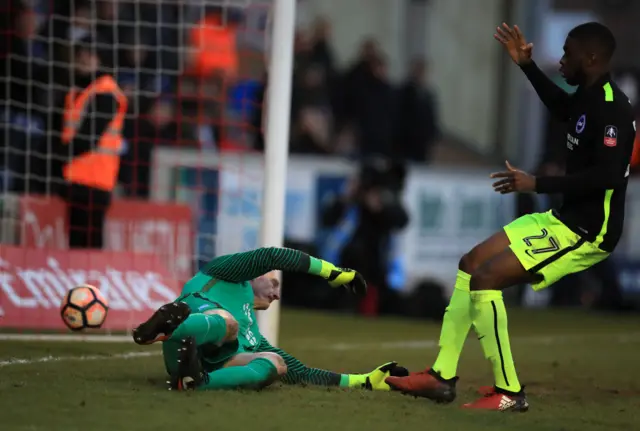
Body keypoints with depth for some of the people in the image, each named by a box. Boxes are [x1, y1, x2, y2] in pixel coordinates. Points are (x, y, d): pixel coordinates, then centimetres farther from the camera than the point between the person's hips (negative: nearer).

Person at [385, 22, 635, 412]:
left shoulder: (611, 109, -21)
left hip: (588, 233, -11)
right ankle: (442, 377, 16)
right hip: (564, 219, 11)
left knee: (486, 278, -18)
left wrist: (538, 184, -28)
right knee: (471, 264, 13)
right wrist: (527, 66, 28)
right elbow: (562, 108, 35)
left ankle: (510, 392, -10)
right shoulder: (589, 99, 10)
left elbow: (608, 174, -31)